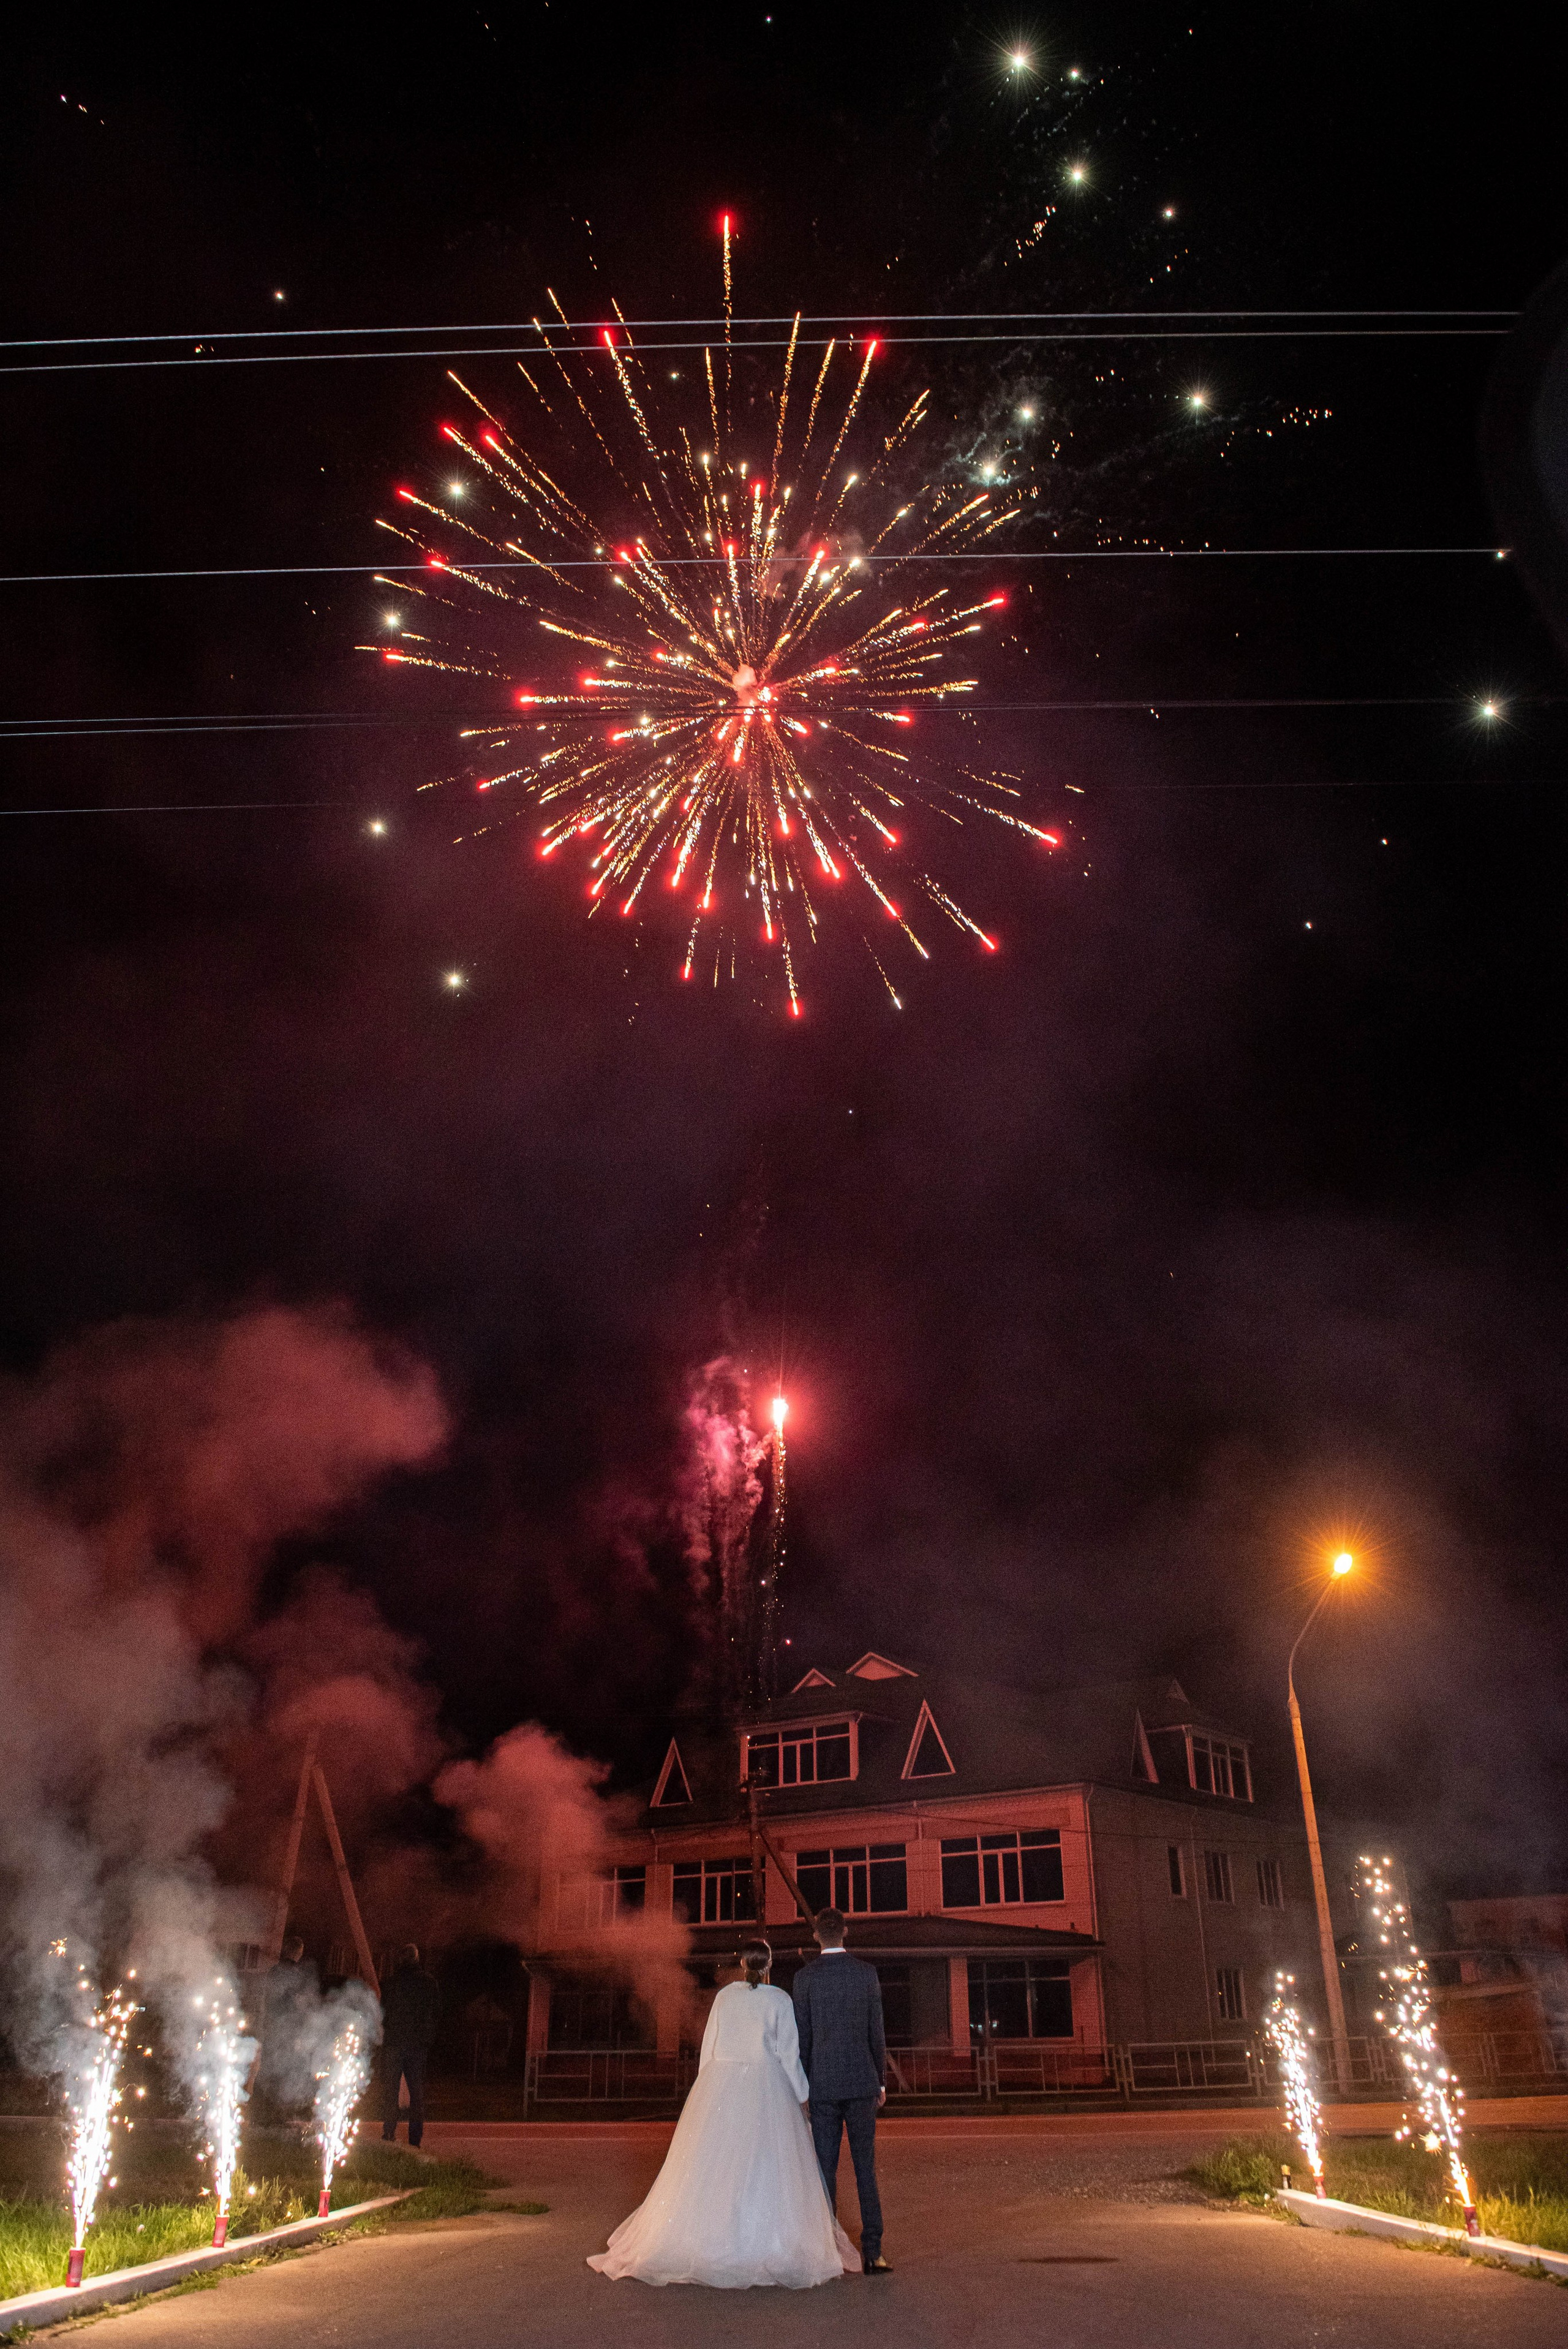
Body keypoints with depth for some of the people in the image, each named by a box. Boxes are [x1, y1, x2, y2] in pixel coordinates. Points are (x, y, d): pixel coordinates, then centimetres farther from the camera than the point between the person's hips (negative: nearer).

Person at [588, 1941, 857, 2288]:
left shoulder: (725, 1995, 5)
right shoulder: (779, 2000, -3)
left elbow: (709, 2046, 8)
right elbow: (788, 2054, -3)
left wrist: (706, 2092, 17)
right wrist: (802, 2097, 6)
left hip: (720, 2086, 3)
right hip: (766, 2089, -2)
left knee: (713, 2171, 8)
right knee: (768, 2171, 3)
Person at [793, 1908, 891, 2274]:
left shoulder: (805, 1977, -5)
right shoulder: (867, 1973, -1)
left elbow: (802, 2036, -2)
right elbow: (876, 2032, 2)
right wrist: (881, 2081, 11)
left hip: (822, 2083, -1)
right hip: (861, 2081, 1)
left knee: (826, 2168, 7)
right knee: (865, 2166, 5)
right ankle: (872, 2252, 3)